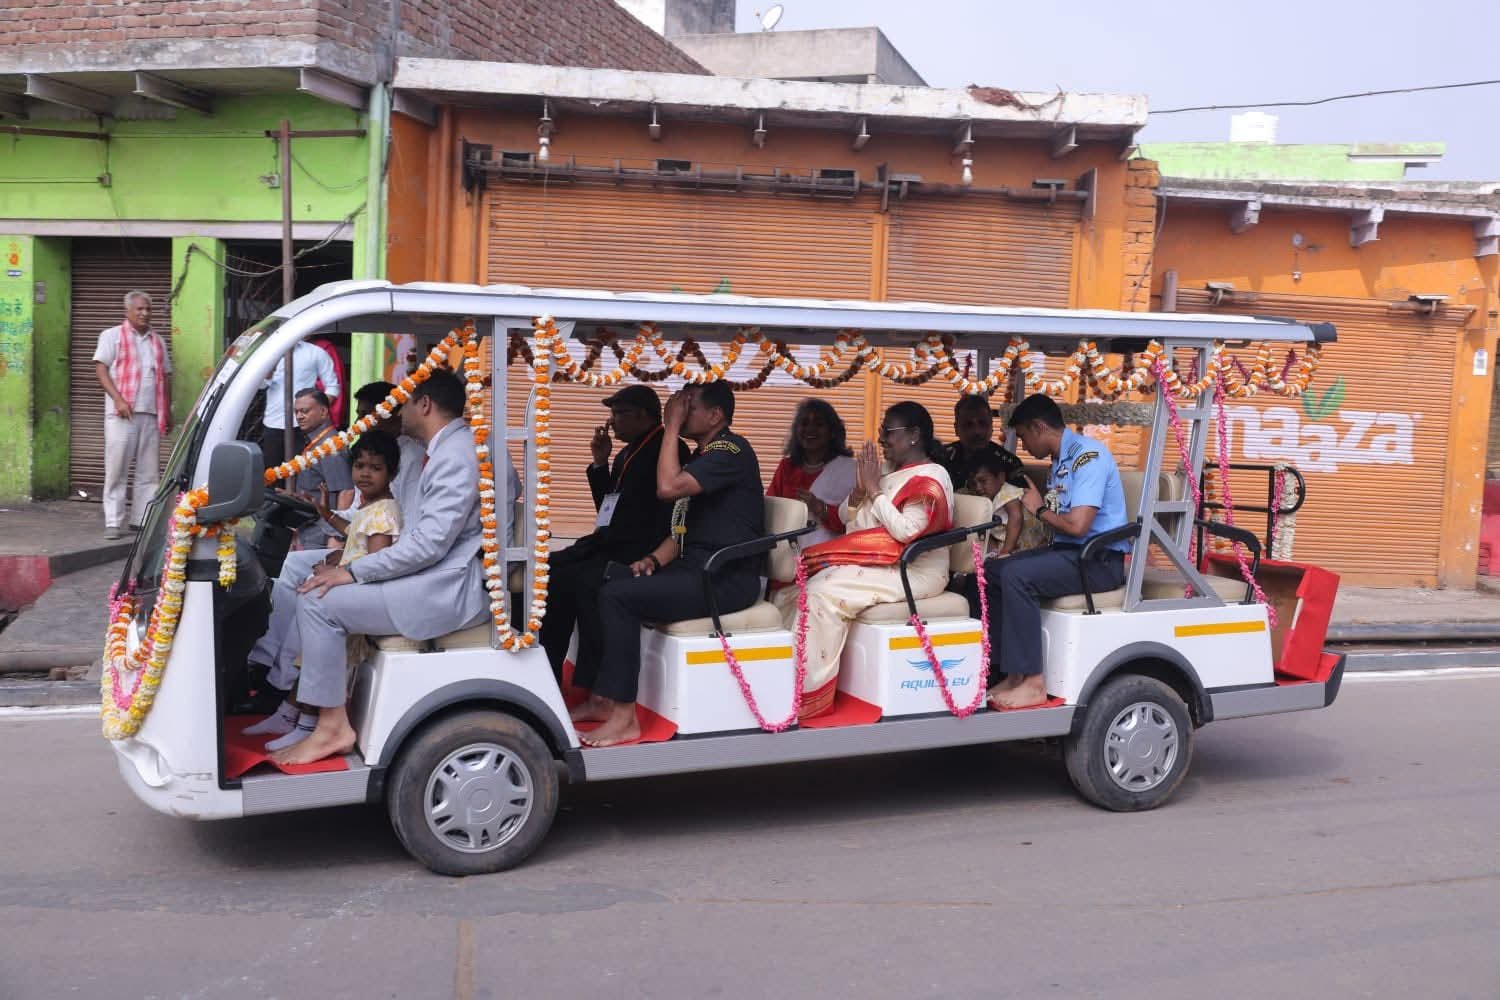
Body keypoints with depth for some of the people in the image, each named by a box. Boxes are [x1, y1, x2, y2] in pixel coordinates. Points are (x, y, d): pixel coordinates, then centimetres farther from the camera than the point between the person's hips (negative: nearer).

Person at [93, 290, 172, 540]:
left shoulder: (158, 341, 20)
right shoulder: (112, 336, 6)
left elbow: (166, 377, 21)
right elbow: (101, 369, -3)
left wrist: (168, 412, 15)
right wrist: (118, 399, -16)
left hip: (152, 414, 4)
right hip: (122, 413, -4)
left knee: (149, 471, 4)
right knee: (117, 469, -4)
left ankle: (142, 519, 9)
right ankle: (113, 522, -1)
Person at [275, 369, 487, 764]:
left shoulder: (456, 456, -17)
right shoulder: (446, 449, 18)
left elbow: (430, 542, -24)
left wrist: (354, 572, -17)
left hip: (450, 590, -11)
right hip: (437, 577, 11)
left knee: (319, 602, -14)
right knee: (324, 588, 13)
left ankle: (332, 728, -8)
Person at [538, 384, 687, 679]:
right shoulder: (627, 453, 19)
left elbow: (667, 521, -18)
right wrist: (600, 463, 12)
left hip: (634, 555, -9)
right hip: (608, 546, 9)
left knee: (563, 582, -24)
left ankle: (549, 674, -13)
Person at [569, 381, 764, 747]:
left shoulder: (731, 450, -12)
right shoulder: (702, 456, 19)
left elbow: (668, 487, -25)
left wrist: (672, 427, -15)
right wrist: (654, 559, 3)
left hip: (727, 578, -10)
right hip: (696, 567, 10)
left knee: (617, 596, -23)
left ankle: (624, 716, -20)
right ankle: (599, 699, 4)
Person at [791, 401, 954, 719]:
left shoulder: (932, 477, -8)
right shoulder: (888, 470, 17)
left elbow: (907, 532, -21)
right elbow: (846, 517, 17)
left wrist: (875, 490, -14)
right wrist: (860, 488, -3)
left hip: (913, 571, -8)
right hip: (874, 565, 8)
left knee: (825, 594, -26)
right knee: (807, 586, -12)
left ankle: (809, 696, -22)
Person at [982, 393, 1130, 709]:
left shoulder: (1088, 455, -15)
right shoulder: (1060, 460, 17)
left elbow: (1077, 525, -25)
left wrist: (1040, 509, -8)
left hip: (1100, 559, -10)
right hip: (1069, 551, 10)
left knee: (1017, 575, -28)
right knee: (991, 570, -1)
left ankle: (1033, 682, -23)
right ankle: (1011, 673, -3)